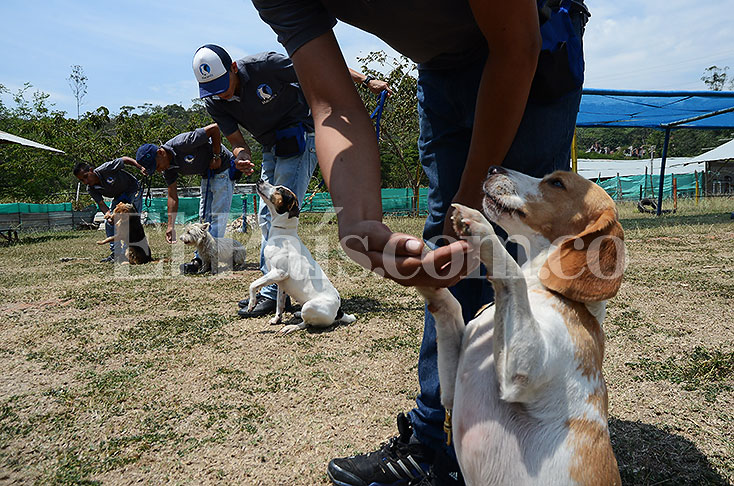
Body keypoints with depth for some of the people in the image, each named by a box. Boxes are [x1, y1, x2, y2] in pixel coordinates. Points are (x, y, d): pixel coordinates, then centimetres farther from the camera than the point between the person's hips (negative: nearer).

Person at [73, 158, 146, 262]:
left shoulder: (106, 169, -28)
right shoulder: (91, 189, -12)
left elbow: (125, 160, -20)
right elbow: (101, 204, -18)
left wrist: (141, 168, -30)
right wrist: (108, 214, -39)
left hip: (133, 189, -6)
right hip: (119, 197, 6)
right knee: (109, 222, -2)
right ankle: (115, 252, 5)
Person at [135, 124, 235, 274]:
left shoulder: (183, 143, -30)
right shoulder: (168, 168, -6)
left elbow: (215, 128, -27)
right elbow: (173, 196, -3)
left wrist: (217, 156, -21)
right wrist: (171, 225, -9)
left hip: (223, 168, -9)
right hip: (207, 175, 9)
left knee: (218, 215, -12)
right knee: (205, 217, 9)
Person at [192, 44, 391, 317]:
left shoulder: (263, 65, -21)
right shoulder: (214, 102, -5)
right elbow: (236, 140, -3)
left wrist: (366, 81, -13)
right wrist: (242, 157, -28)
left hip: (300, 138, -7)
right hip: (271, 148, 8)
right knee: (266, 218, 6)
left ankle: (273, 294, -13)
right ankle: (273, 288, 13)